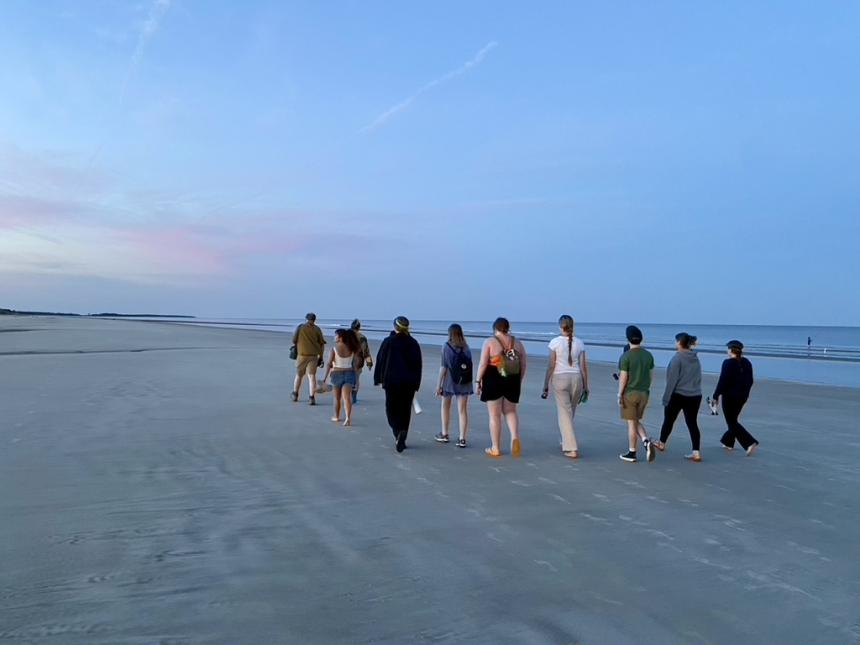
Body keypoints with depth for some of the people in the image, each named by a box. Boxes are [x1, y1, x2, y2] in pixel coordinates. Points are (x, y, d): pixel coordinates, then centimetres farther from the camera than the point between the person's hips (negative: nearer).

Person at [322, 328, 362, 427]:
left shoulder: (334, 349, -10)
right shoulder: (352, 349, 1)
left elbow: (329, 364, -11)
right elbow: (356, 363, 6)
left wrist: (325, 377, -7)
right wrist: (354, 372, 19)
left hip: (337, 373, -2)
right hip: (349, 373, 2)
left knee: (337, 398, 16)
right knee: (346, 397, -7)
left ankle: (337, 417, 31)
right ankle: (348, 417, -25)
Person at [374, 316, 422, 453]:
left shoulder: (388, 342, -5)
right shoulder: (413, 343, 3)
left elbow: (380, 361, -2)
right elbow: (418, 365, 6)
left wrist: (379, 379, 8)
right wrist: (416, 384, 12)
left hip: (391, 381, -2)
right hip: (409, 383, 2)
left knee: (392, 409, 7)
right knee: (405, 411, 10)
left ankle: (398, 432, -17)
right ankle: (401, 440, 9)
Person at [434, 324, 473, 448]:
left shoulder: (446, 346, -7)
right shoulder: (466, 348, 1)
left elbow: (443, 366, -9)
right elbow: (469, 366, -1)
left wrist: (439, 384, -4)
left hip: (449, 381, -2)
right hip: (464, 382, 2)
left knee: (445, 407, 17)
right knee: (462, 410, 4)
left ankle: (444, 435, 27)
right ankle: (462, 439, 2)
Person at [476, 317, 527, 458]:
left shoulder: (489, 342, -5)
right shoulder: (517, 343, 7)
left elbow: (483, 364, -11)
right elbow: (523, 365, 8)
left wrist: (478, 381, -3)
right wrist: (519, 382, 18)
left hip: (493, 380, -3)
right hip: (512, 381, 3)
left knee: (495, 415, 6)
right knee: (510, 411, 19)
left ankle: (495, 448, 12)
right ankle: (515, 437, -5)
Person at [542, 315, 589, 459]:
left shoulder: (555, 342, -7)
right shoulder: (579, 343, 1)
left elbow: (550, 366, -7)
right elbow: (583, 367, 2)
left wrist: (545, 386, -1)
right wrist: (585, 387, 9)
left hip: (560, 378, -3)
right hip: (576, 379, 4)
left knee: (565, 414, 0)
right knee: (569, 412, 20)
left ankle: (572, 449, -5)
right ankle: (565, 442, 34)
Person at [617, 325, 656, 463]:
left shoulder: (626, 356, -14)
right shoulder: (648, 355, 3)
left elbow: (623, 378, -14)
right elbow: (650, 375, 9)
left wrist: (619, 395, -7)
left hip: (630, 393, -5)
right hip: (644, 393, 5)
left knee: (631, 423, 3)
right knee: (636, 421, 18)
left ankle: (632, 453, 11)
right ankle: (646, 442, -5)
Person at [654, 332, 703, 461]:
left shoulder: (677, 358, -14)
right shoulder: (695, 358, 7)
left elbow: (672, 380, -15)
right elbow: (698, 378, 13)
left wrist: (666, 397, -10)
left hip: (678, 395, -5)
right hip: (695, 396, 6)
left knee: (668, 420, 13)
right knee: (692, 423, 6)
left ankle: (661, 444, 30)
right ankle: (696, 452, 0)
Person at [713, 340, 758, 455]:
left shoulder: (728, 363, -16)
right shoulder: (746, 362, 5)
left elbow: (722, 381, -18)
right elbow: (750, 381, 10)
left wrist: (716, 396, -10)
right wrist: (745, 393, 21)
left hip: (730, 397, -7)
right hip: (742, 397, 8)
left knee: (732, 423, 0)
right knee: (733, 420, 21)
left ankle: (750, 443, -13)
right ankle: (728, 442, 31)